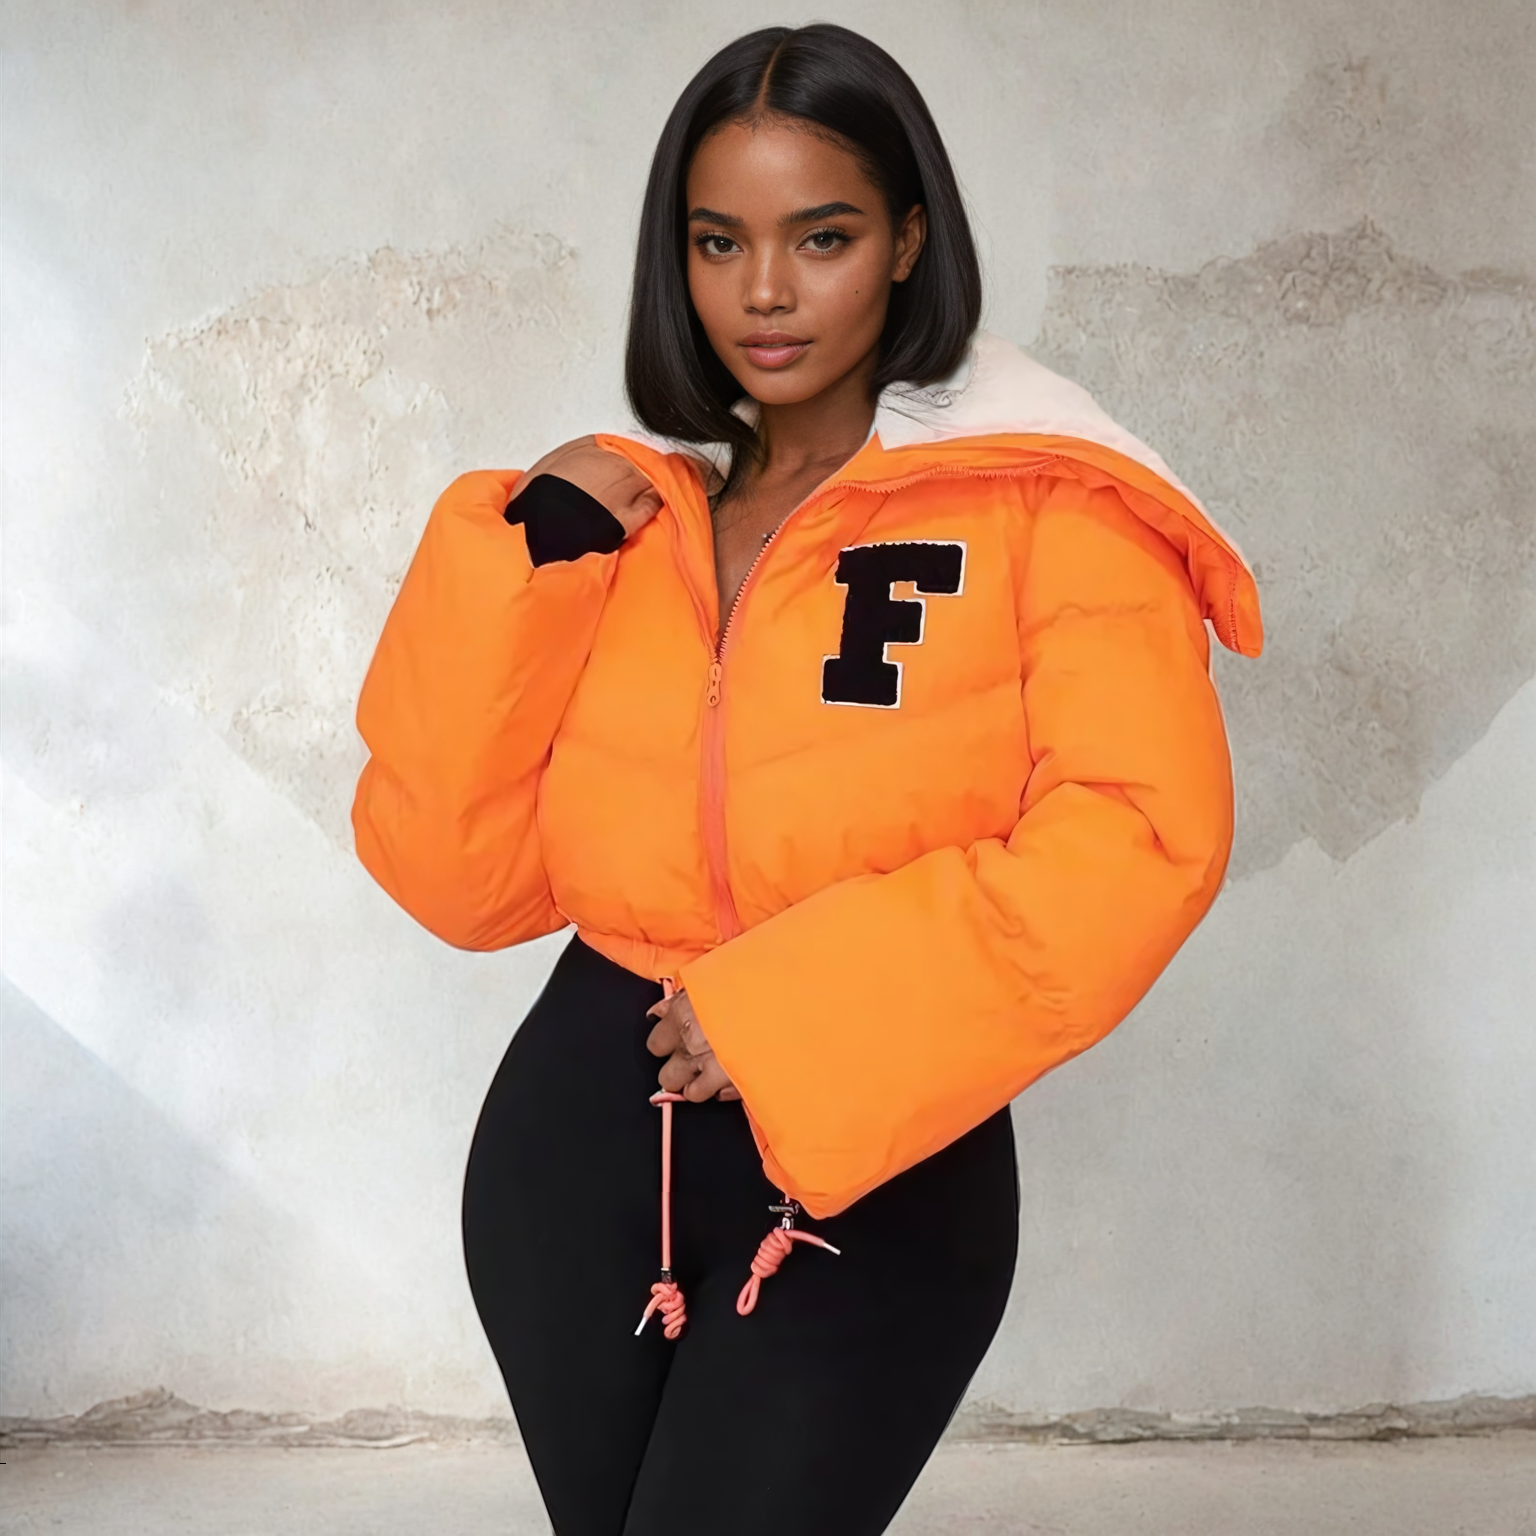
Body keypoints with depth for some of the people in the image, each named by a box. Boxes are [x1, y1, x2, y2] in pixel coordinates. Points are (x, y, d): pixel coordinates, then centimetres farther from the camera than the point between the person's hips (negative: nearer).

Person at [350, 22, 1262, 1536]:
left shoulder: (1042, 500, -7)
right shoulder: (627, 514, 6)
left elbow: (1142, 833, -20)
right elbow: (459, 875, 1)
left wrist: (797, 1012, -22)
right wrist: (515, 569, -10)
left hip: (873, 1173, -4)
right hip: (580, 1131, 5)